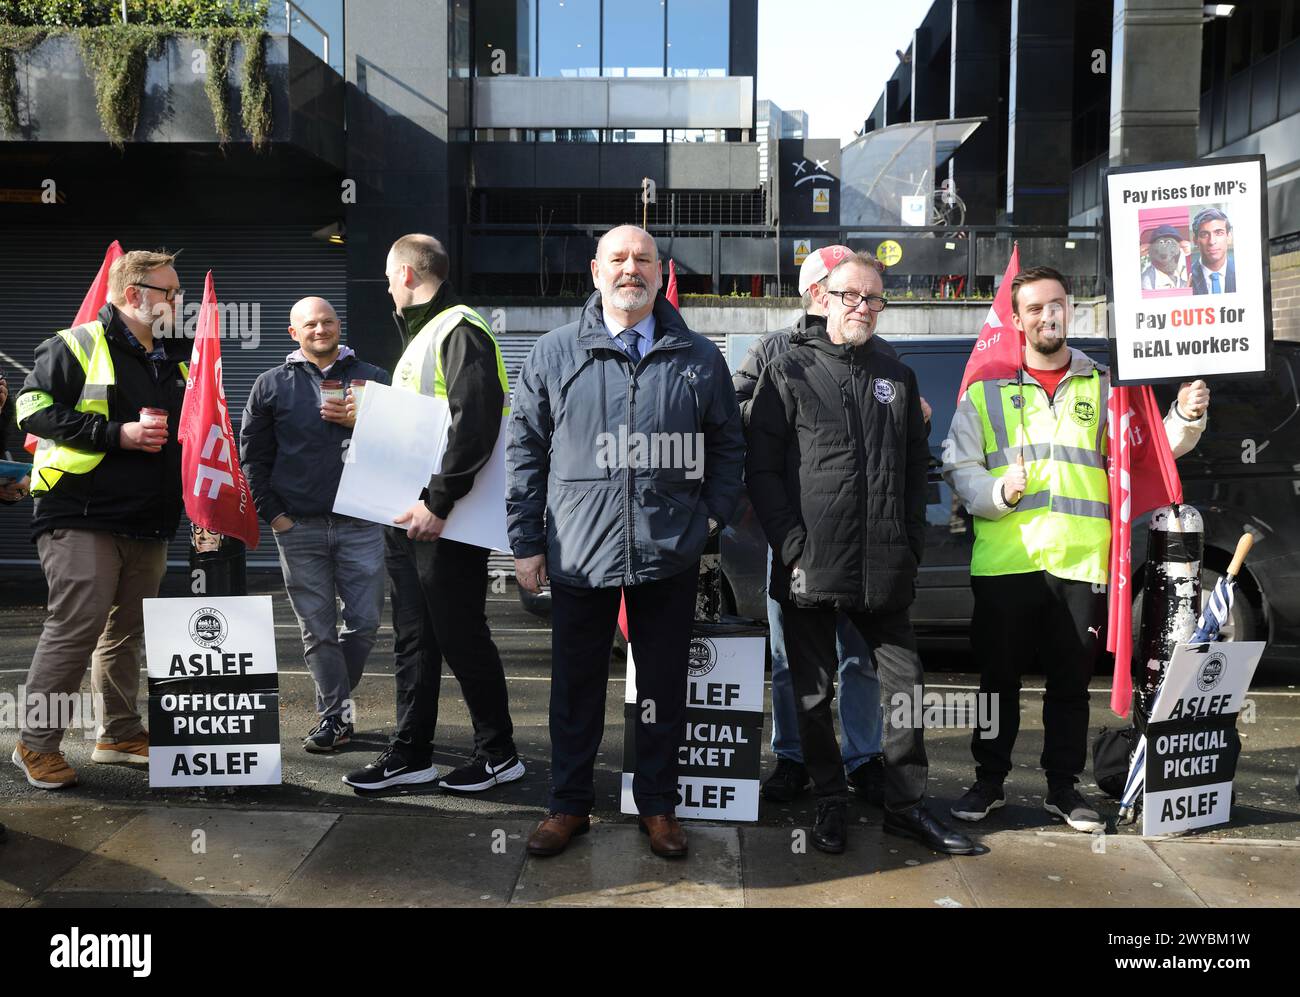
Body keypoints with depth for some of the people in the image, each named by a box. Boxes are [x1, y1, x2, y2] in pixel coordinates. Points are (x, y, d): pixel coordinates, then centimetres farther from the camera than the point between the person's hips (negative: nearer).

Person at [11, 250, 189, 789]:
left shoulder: (173, 361, 18)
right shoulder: (76, 345, -4)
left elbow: (185, 431, 29)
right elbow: (34, 409, -11)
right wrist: (117, 434, -18)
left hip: (147, 523, 7)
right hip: (82, 516, -7)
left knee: (127, 629, 13)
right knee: (76, 626, -8)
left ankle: (120, 732, 24)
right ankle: (37, 743, 6)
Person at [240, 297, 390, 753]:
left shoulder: (371, 378, 9)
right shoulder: (272, 384, 9)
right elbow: (252, 456, 9)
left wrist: (361, 422, -10)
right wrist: (272, 513, 1)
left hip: (360, 523, 0)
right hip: (298, 527, 0)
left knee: (365, 621, 1)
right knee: (317, 629, 4)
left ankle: (333, 708, 22)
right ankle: (336, 714, 16)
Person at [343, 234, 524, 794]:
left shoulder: (460, 331, -12)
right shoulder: (420, 335, 20)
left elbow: (475, 423, -24)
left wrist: (439, 503, -26)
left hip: (445, 519, -10)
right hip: (405, 514, 10)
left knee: (461, 636, -1)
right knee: (413, 637, 13)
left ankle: (498, 753, 14)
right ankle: (411, 754, 22)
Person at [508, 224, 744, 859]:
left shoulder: (699, 358, 6)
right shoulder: (554, 354, 4)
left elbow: (728, 446, 13)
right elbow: (525, 451, 5)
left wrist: (712, 517, 3)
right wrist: (526, 542, 2)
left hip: (669, 558, 1)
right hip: (577, 556, 0)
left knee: (663, 687, 11)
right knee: (575, 687, 11)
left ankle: (657, 803, 29)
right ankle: (569, 804, 28)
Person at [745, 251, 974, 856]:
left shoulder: (897, 378, 15)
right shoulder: (789, 373, 2)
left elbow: (917, 468, 17)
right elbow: (761, 469, -4)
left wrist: (912, 545, 6)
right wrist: (792, 548, -11)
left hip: (885, 571, 4)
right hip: (811, 569, -3)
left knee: (906, 684, 8)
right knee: (814, 693, 7)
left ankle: (905, 804, 23)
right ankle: (829, 802, 24)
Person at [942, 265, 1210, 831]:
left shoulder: (1102, 387, 13)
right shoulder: (987, 390, 8)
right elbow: (959, 468, 4)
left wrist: (1186, 418, -13)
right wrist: (998, 493, -15)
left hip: (1080, 564, 1)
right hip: (1004, 561, -1)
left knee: (1071, 681, 9)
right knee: (999, 676, 6)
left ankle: (1063, 787, 23)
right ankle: (989, 782, 21)